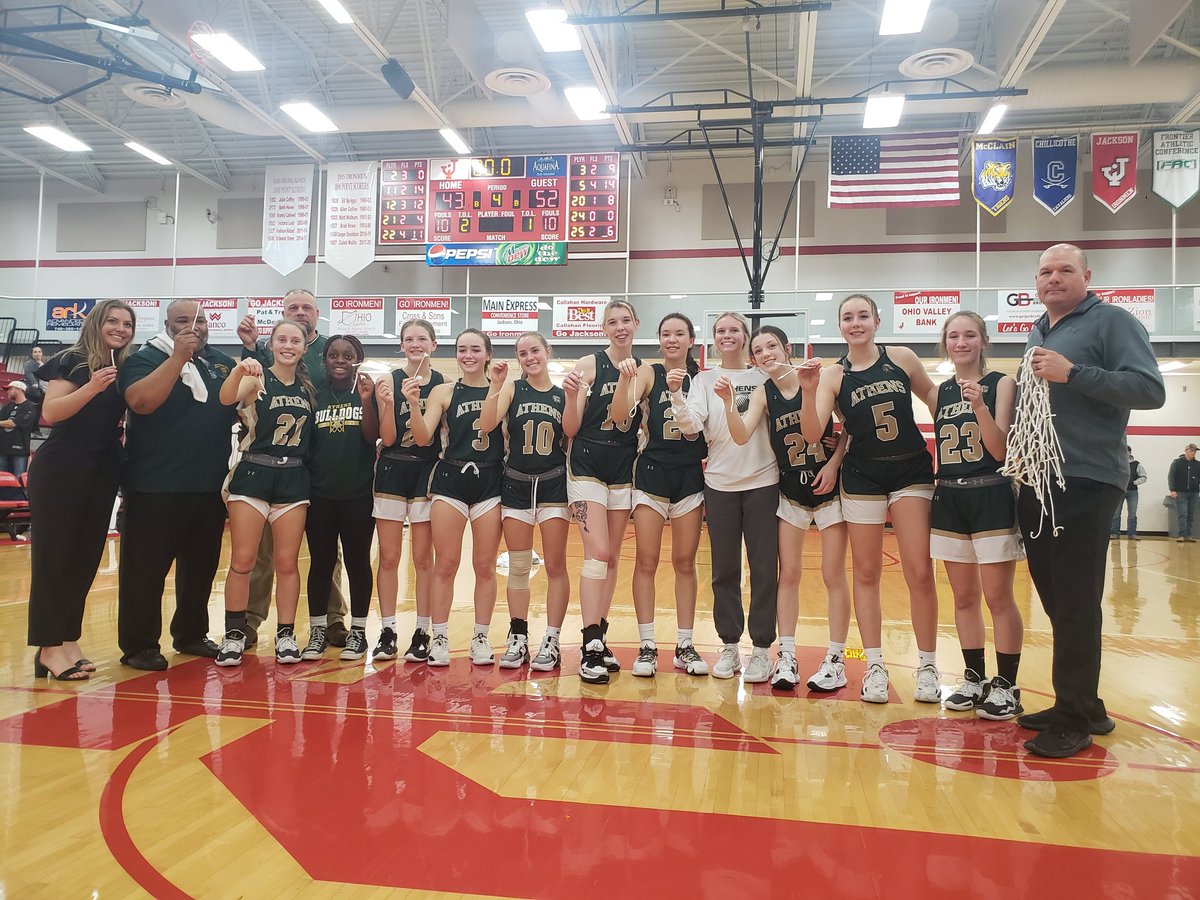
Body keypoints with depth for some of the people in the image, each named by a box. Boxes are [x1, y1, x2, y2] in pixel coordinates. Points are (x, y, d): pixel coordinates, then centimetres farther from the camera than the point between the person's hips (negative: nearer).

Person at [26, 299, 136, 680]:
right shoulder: (73, 361, -4)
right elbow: (50, 413, -16)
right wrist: (92, 387, -25)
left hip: (103, 474, 6)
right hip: (61, 471, -6)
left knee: (85, 559, 9)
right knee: (53, 556, -2)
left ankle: (68, 640, 18)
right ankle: (49, 647, 3)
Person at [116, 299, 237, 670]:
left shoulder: (221, 362, 12)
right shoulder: (145, 359, -4)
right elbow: (141, 401, -22)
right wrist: (179, 356, -24)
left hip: (210, 487, 6)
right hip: (155, 486, -5)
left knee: (202, 565, 14)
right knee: (146, 567, 1)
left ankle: (191, 634, 28)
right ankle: (138, 644, 11)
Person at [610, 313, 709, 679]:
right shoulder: (648, 373, -2)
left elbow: (702, 426, -5)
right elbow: (618, 415, -14)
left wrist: (681, 390, -19)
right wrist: (625, 378, -32)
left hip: (690, 477, 2)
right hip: (652, 473, -2)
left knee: (685, 563, 8)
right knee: (646, 562, 0)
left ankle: (685, 646, 17)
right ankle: (647, 646, 8)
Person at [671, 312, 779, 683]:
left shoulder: (763, 377, 4)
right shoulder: (705, 379, 5)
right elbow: (691, 425, -10)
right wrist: (676, 394, -24)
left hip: (762, 482, -1)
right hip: (719, 484, 1)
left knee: (764, 568, 1)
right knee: (724, 570, 7)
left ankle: (762, 649, 13)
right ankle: (729, 646, 19)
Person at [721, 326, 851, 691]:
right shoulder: (762, 394, -1)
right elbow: (741, 436, -16)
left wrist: (834, 463, -13)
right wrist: (727, 403, -31)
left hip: (830, 487, -3)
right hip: (791, 492, 3)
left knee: (833, 574, 2)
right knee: (788, 574, 4)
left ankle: (836, 660, 11)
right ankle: (786, 657, 13)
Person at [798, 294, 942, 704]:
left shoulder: (902, 358, 0)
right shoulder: (832, 375, -3)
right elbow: (813, 435, -13)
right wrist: (808, 392, -27)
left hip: (912, 472, 0)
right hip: (862, 478, 0)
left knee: (920, 572, -3)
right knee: (866, 573, 5)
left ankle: (927, 666, 12)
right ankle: (875, 666, 15)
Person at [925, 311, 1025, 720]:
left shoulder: (1001, 384, -4)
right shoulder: (938, 392, 10)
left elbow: (1000, 450, -12)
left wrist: (980, 406, -24)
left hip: (991, 498, -5)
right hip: (949, 499, 5)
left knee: (998, 597, -2)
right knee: (964, 598, 11)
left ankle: (1006, 687, 8)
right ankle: (974, 679, 22)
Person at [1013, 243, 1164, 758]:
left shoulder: (1112, 321, -3)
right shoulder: (1036, 334, 19)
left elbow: (1150, 390, -16)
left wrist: (1072, 373, -20)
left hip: (1087, 483, -8)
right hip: (1036, 483, 8)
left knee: (1076, 604, -5)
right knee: (1055, 599, 12)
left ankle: (1074, 720, 5)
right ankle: (1083, 705, 25)